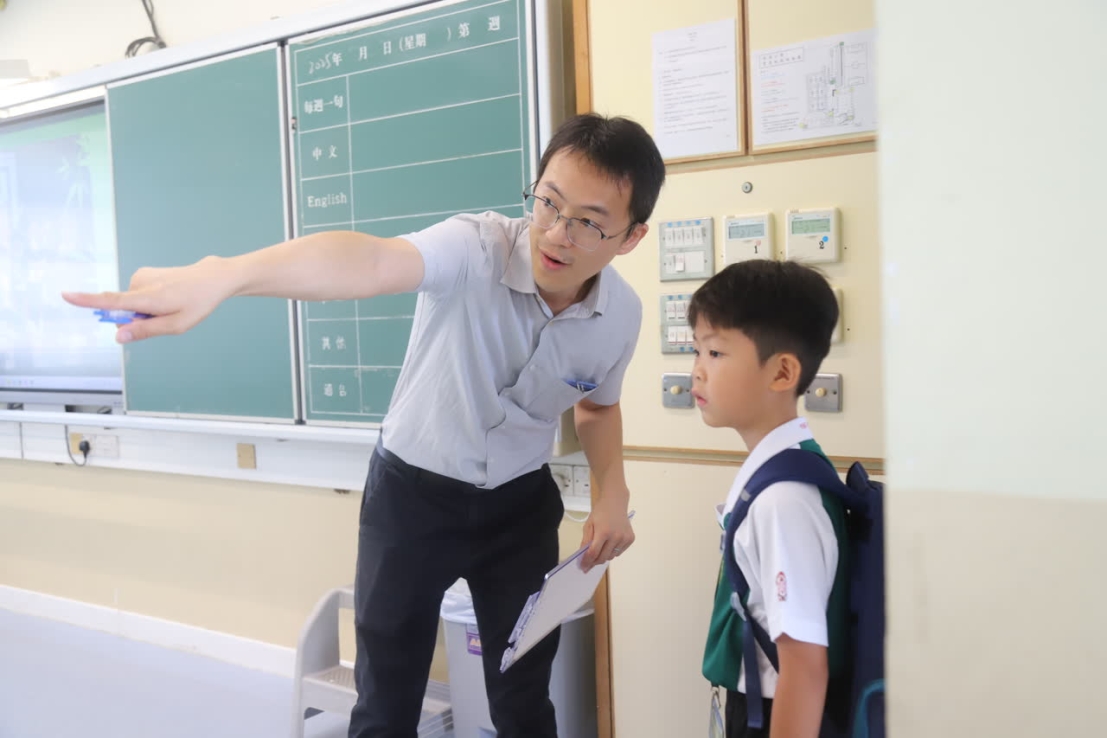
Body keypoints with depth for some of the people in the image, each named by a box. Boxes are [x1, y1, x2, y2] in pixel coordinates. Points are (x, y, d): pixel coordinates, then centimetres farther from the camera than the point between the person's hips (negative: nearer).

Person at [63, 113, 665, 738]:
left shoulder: (623, 314, -12)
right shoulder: (477, 248, -28)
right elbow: (370, 261, -50)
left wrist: (614, 491, -7)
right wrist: (221, 275, -68)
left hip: (522, 505, 3)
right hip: (412, 492, -3)